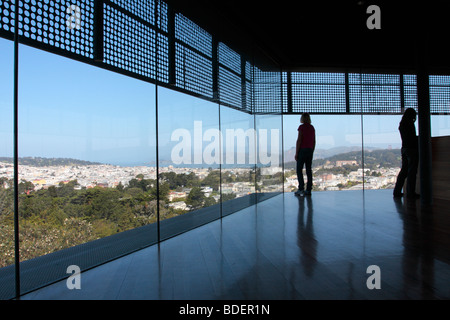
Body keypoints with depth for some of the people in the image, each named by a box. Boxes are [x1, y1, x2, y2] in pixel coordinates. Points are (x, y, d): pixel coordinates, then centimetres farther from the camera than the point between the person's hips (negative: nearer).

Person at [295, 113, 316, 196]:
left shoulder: (301, 127, -9)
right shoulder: (312, 128, 10)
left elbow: (299, 140, -14)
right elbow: (314, 142, 12)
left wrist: (296, 153, -10)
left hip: (302, 150, -6)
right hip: (310, 150, 6)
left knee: (299, 170, -1)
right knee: (309, 170, 7)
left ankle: (301, 189, -7)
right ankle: (308, 190, 7)